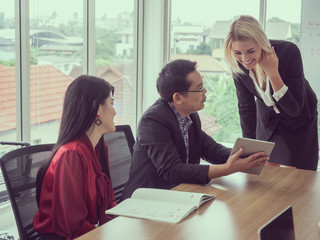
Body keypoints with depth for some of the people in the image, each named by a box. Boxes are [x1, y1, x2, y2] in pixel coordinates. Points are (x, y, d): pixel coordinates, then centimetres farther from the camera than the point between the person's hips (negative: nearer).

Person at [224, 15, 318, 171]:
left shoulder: (288, 52, -33)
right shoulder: (238, 64, -22)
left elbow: (295, 109, -31)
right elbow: (246, 108, -9)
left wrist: (272, 72, -40)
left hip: (299, 121, -3)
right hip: (267, 120, 3)